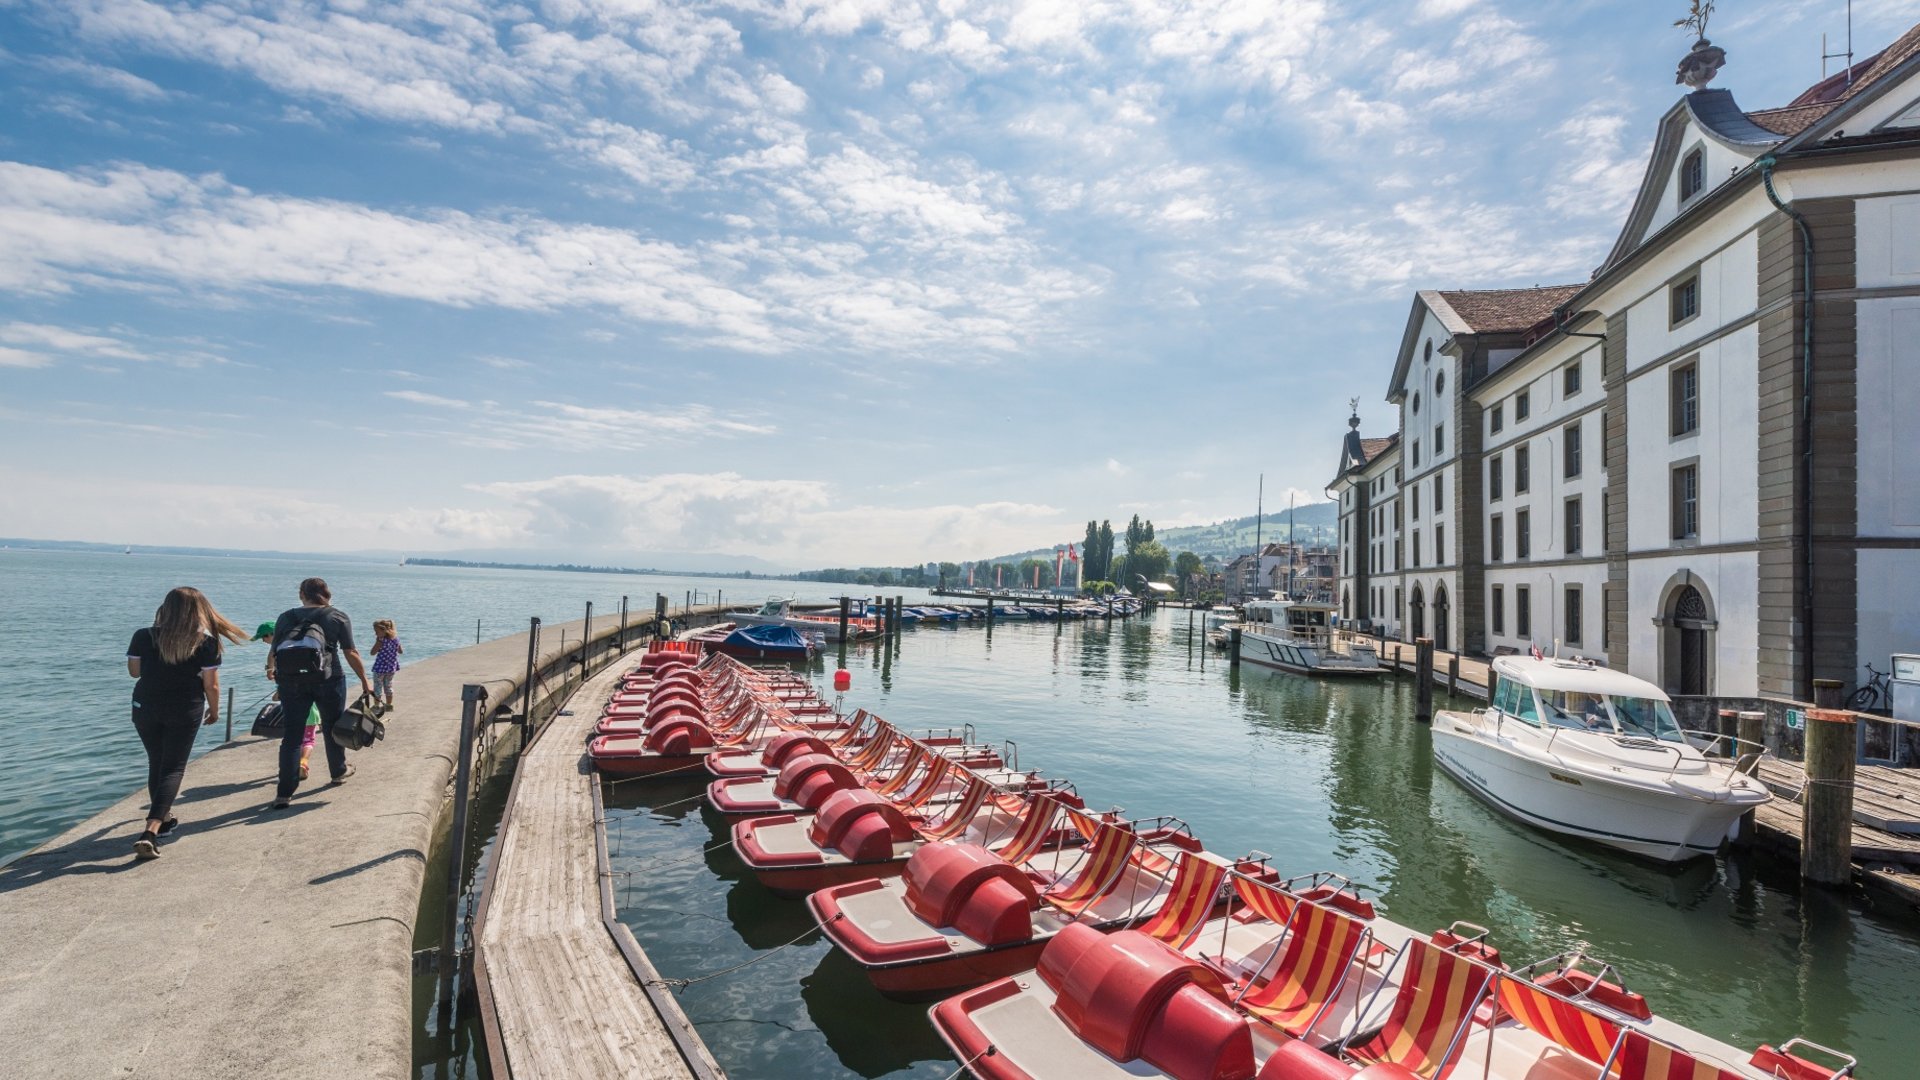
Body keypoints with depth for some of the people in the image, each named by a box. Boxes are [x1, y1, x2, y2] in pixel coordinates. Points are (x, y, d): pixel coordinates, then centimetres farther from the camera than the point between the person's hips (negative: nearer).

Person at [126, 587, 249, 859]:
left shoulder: (144, 636, -5)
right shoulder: (206, 642, -11)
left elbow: (134, 671, 6)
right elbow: (211, 684, -7)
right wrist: (214, 710, 8)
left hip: (146, 707, 3)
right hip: (186, 711, -3)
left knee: (156, 763, 20)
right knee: (173, 768, 2)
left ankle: (163, 818, 34)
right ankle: (151, 831, -12)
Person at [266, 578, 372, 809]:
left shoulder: (286, 617, 8)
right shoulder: (338, 617, 1)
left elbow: (273, 652, 9)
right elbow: (351, 653, -4)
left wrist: (270, 669, 30)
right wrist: (364, 681, 2)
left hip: (291, 681, 2)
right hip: (328, 680, -1)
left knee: (291, 735, 6)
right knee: (333, 727, 18)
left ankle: (284, 793, 2)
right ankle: (338, 772, 36)